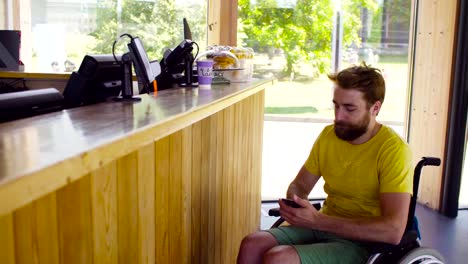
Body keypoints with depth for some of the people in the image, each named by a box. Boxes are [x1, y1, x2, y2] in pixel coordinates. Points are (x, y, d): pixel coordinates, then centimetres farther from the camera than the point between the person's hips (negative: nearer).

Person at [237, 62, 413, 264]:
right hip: (324, 226, 6)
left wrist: (318, 221, -27)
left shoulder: (394, 151, -17)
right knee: (252, 244, -16)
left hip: (362, 241, -6)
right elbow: (299, 185, 15)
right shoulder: (328, 135, 3)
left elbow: (393, 231, -25)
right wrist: (294, 208, -10)